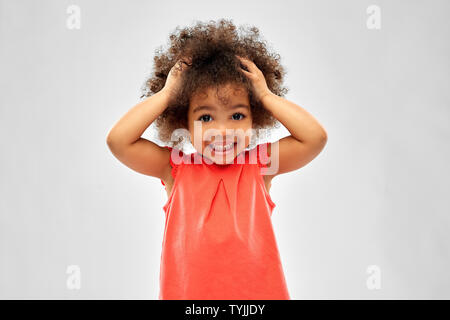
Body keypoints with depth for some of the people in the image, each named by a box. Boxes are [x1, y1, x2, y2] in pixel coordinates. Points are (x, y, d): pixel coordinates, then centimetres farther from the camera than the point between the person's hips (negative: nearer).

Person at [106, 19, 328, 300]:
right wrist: (166, 94, -12)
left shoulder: (260, 165, -4)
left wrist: (266, 95, -10)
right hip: (186, 292, 0)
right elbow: (118, 140, -15)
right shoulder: (175, 169, -5)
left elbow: (315, 138, -13)